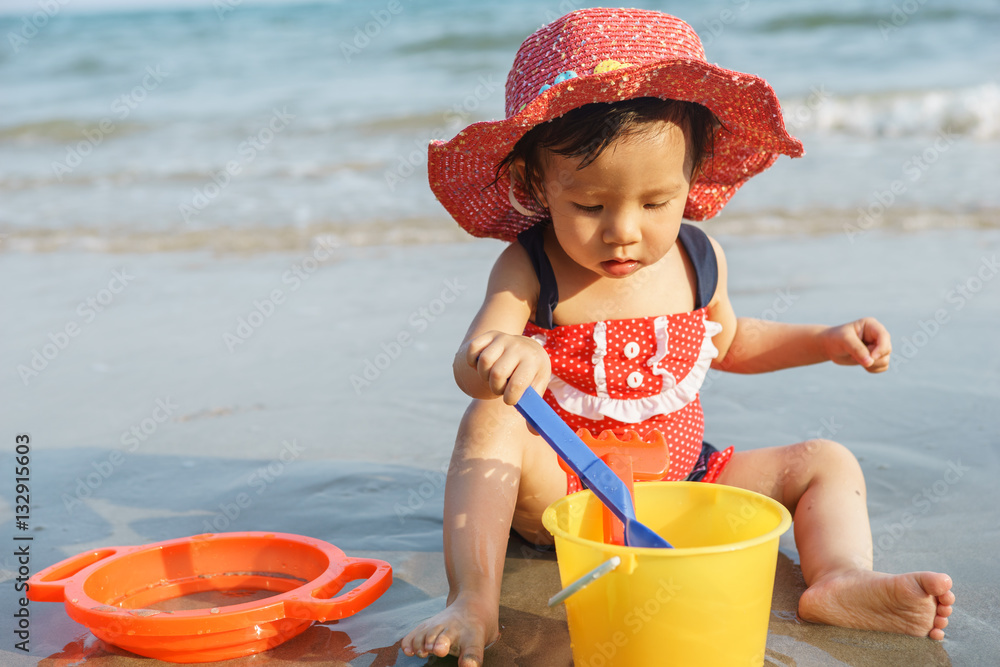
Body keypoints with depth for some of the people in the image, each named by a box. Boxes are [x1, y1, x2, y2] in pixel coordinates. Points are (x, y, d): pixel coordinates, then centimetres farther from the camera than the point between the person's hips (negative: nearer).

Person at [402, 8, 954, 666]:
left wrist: (826, 340, 10)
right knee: (491, 425, -31)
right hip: (562, 492, -4)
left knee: (827, 462, -3)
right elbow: (470, 366, -27)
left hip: (680, 479, 4)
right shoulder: (528, 269, -15)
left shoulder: (697, 258, -2)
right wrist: (495, 358, -52)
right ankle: (474, 603, -39)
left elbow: (726, 341, 19)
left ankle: (842, 580, -27)